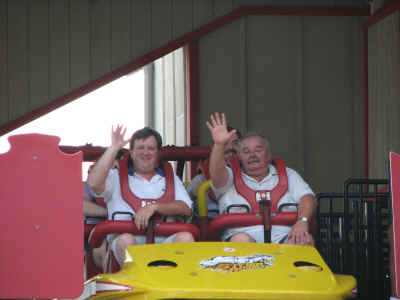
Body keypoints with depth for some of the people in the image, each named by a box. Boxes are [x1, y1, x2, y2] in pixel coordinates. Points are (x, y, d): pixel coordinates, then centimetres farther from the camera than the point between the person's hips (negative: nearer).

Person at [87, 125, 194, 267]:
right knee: (126, 239, -37)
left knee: (186, 237, -31)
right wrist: (113, 148, 4)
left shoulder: (170, 178, 28)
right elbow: (94, 183, -1)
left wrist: (155, 207, -7)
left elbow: (186, 208, 11)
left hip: (164, 239, 2)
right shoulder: (117, 177, 23)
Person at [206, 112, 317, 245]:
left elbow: (308, 198, 11)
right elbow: (216, 173, -3)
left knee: (305, 239, -31)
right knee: (240, 240, -37)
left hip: (282, 236, 1)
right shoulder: (232, 178, 20)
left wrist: (302, 221, -11)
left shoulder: (287, 175, 25)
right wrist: (219, 145, -22)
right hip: (245, 232, -1)